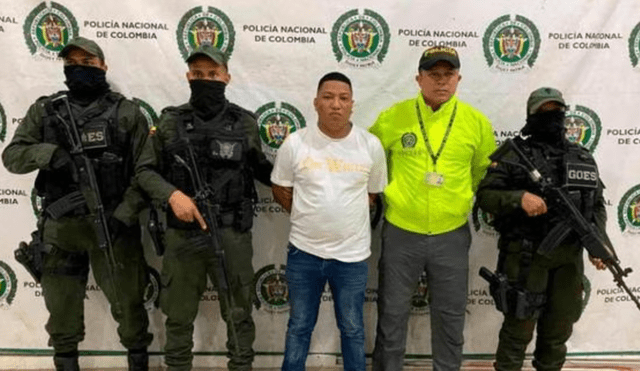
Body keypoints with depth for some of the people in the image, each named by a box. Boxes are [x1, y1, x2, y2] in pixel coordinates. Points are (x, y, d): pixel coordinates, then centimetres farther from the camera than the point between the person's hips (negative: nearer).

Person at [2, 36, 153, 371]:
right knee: (61, 306, 16)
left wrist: (123, 215, -14)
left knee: (128, 301, 8)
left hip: (112, 223, -2)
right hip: (60, 227, 3)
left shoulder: (127, 113, -1)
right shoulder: (44, 111, 7)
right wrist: (49, 152, -18)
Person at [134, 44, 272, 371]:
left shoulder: (245, 123, 1)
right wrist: (172, 194, -14)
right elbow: (144, 171, 4)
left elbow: (259, 168, 12)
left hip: (232, 235, 0)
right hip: (182, 235, 1)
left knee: (238, 315, 12)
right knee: (178, 316, 16)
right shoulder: (170, 121, 1)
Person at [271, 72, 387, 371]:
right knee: (299, 326, 18)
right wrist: (309, 217, 3)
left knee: (352, 328, 18)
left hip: (352, 254, 0)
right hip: (304, 251, 0)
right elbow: (280, 190, 4)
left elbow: (373, 193, 8)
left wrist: (348, 216, 2)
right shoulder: (295, 143, -7)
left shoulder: (371, 145, -5)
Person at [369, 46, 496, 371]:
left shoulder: (476, 121, -2)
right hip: (401, 232, -1)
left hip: (452, 234, 2)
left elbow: (484, 171, 13)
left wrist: (461, 197, 10)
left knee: (450, 317, 16)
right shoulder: (392, 117, -6)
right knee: (392, 314, 12)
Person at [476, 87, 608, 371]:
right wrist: (519, 198, -26)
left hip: (570, 257, 5)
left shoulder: (583, 159, 11)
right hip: (526, 256, -5)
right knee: (519, 328, 3)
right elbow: (485, 195, -9)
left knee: (559, 329, 16)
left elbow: (597, 205, 15)